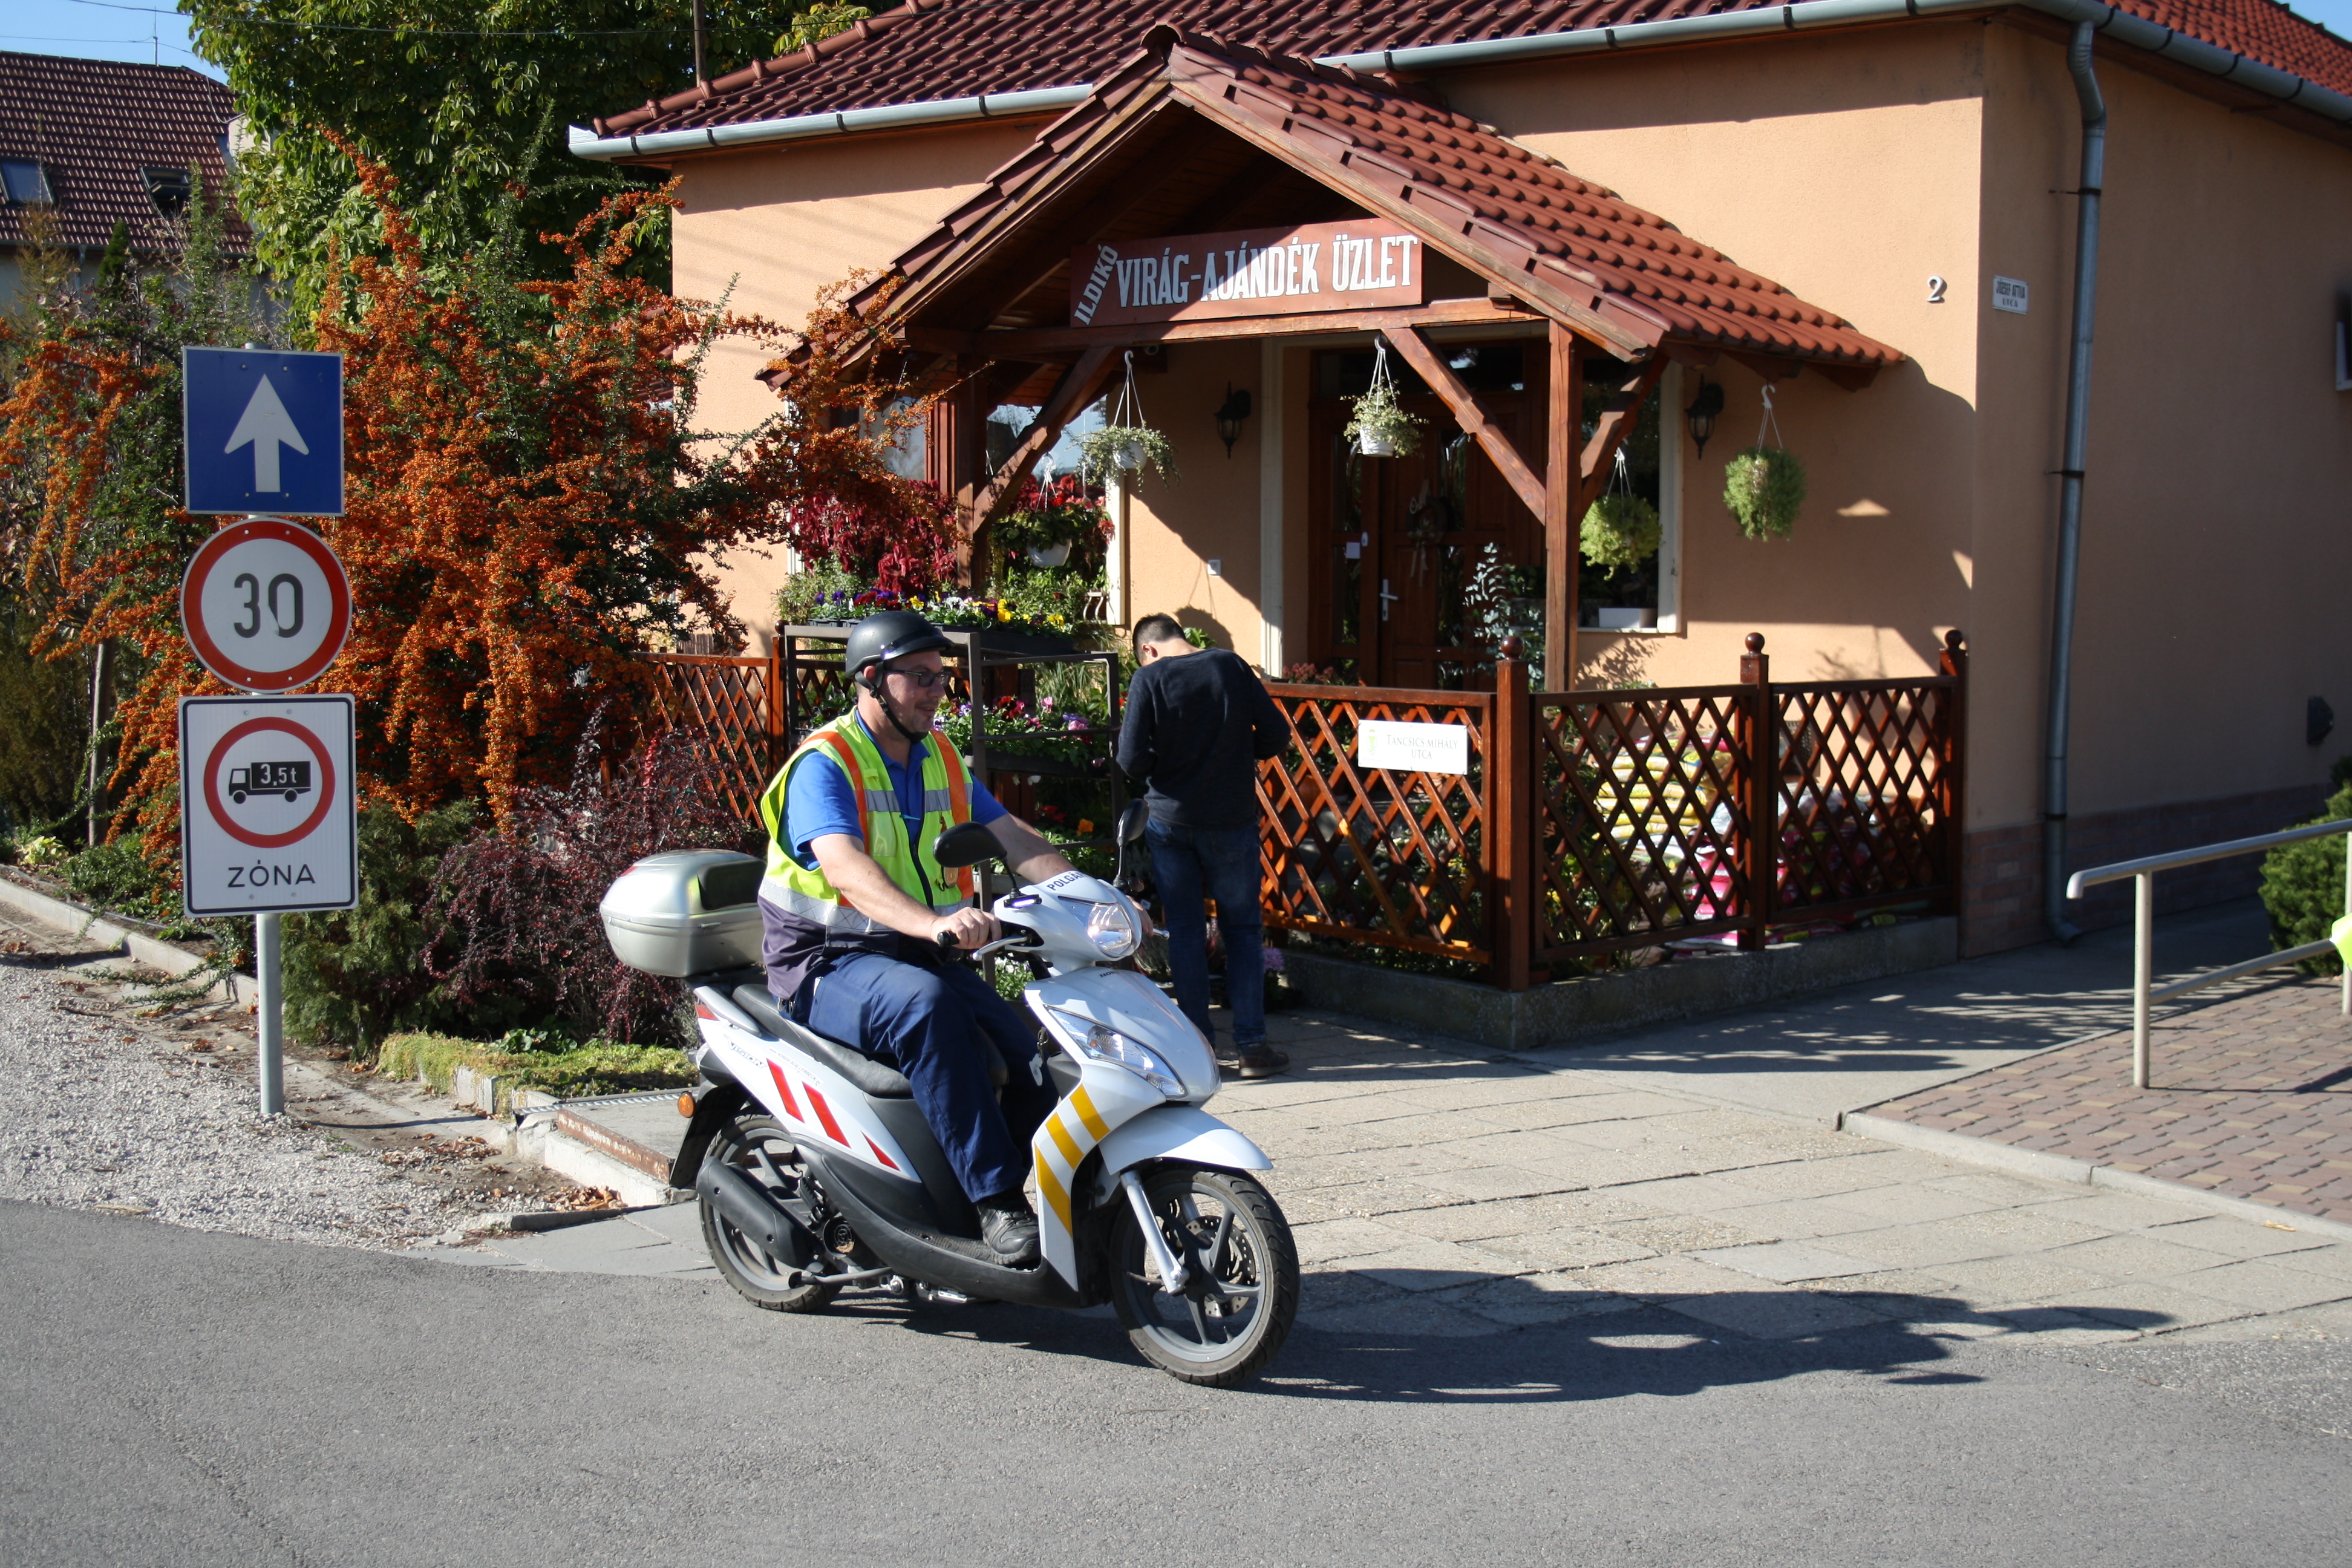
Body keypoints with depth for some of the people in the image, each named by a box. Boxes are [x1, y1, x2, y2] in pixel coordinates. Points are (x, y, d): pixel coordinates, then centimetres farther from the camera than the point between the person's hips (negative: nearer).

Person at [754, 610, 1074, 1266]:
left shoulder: (941, 762, 14)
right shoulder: (824, 765, -11)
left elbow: (1011, 837, 6)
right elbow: (845, 867, -29)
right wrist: (935, 923, -46)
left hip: (923, 958, 7)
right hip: (829, 966, -7)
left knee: (1032, 1050, -17)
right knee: (925, 1004, -38)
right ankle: (994, 1201, -37)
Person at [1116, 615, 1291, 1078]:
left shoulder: (1148, 679, -9)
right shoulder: (1231, 667, -4)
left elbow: (1132, 761, -13)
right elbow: (1276, 735, -3)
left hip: (1170, 821, -1)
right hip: (1231, 819, 1)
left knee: (1184, 931, 9)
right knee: (1242, 928, 9)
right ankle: (1251, 1044, 5)